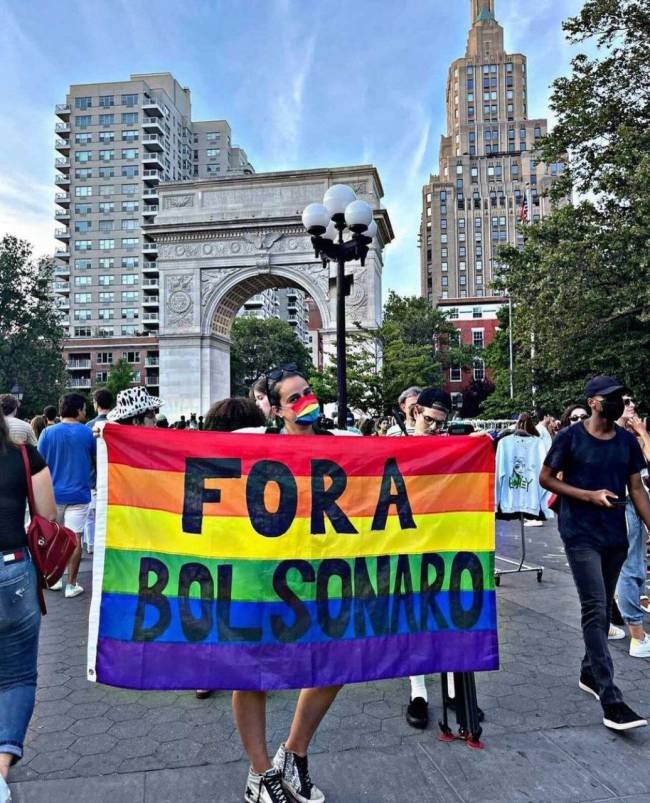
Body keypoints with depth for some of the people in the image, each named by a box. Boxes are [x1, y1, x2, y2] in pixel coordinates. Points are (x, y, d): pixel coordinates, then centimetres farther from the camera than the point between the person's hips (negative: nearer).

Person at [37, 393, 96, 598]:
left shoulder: (48, 432, -3)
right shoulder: (87, 433, -5)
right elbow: (96, 462, 6)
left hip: (53, 494, 2)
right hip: (78, 494, -2)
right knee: (75, 539, 3)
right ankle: (71, 584, 8)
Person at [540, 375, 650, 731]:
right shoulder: (569, 438, -10)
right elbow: (546, 478, -5)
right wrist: (589, 495, -15)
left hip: (615, 536, 6)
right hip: (581, 535, -5)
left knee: (603, 608, 16)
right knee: (596, 610, -9)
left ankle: (589, 673, 34)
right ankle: (611, 702, -5)